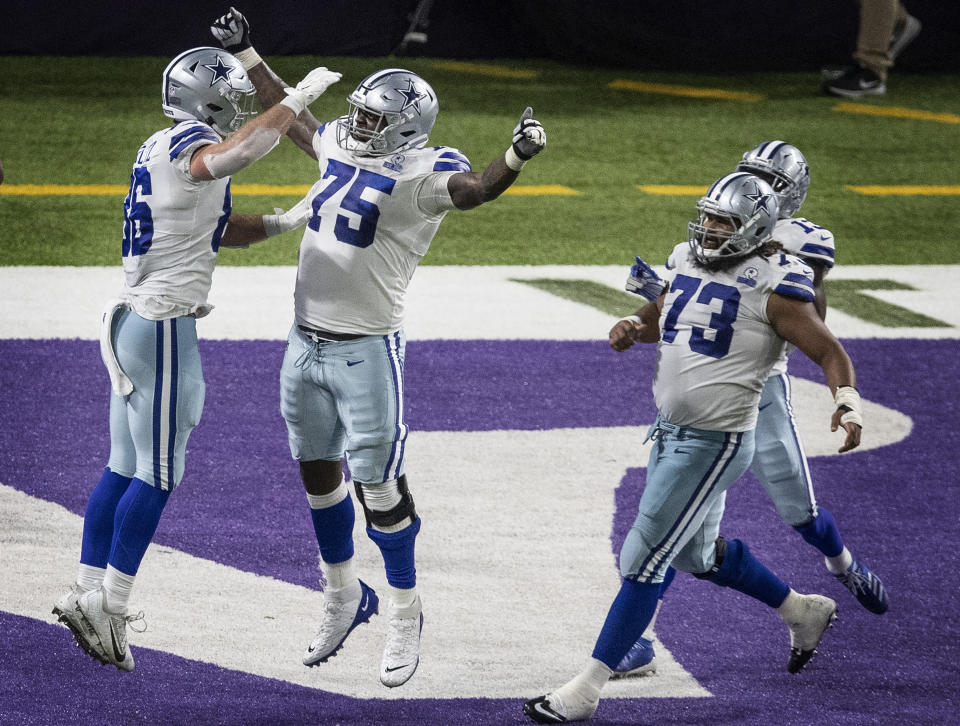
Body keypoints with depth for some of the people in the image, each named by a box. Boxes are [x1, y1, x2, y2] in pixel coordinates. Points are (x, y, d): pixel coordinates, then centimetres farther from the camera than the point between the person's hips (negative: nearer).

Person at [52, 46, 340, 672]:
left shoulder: (158, 150, 16)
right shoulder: (185, 145, -14)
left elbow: (220, 231, 26)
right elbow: (232, 156, -39)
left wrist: (288, 222, 18)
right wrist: (298, 100, -31)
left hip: (132, 321, 10)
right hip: (165, 328, -10)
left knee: (124, 467, 14)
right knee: (158, 475, -5)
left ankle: (87, 594, 16)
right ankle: (109, 607, -4)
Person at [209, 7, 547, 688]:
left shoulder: (420, 171, -14)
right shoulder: (342, 146, 8)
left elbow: (474, 189, -34)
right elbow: (291, 114, 26)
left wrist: (518, 155, -53)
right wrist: (245, 51, 31)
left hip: (366, 352, -8)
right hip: (305, 345, 8)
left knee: (379, 487, -3)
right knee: (319, 472, 18)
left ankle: (405, 617, 13)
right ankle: (343, 598, 35)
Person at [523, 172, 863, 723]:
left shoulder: (773, 289, -15)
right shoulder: (691, 263, 6)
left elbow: (830, 353, -11)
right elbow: (658, 318, 23)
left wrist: (849, 404, -29)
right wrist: (633, 327, 0)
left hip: (714, 444, -9)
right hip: (670, 430, 9)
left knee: (643, 563, -7)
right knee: (698, 554, 24)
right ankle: (803, 612, 45)